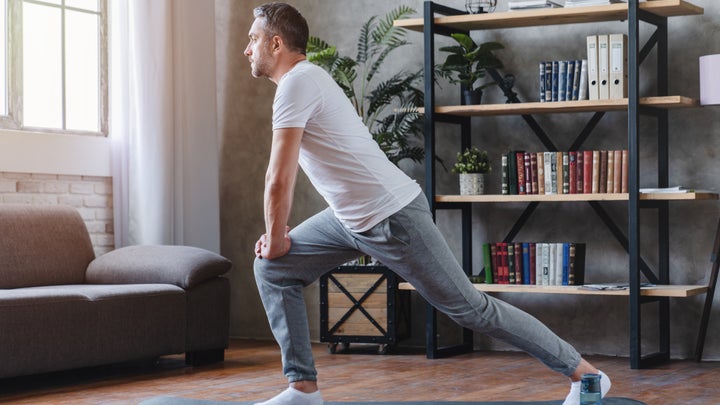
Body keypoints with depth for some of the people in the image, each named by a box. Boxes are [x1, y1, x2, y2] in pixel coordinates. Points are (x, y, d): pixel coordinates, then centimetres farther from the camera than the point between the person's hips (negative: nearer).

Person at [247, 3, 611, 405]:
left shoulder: (296, 84, -17)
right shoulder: (305, 79, 15)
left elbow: (279, 181, -21)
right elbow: (285, 176, 24)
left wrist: (276, 240, -6)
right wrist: (278, 234, 19)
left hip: (392, 217, -10)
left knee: (469, 306, -3)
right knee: (274, 270, 8)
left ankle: (583, 372, 7)